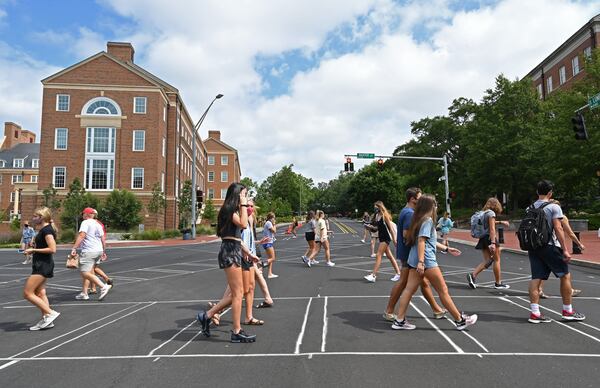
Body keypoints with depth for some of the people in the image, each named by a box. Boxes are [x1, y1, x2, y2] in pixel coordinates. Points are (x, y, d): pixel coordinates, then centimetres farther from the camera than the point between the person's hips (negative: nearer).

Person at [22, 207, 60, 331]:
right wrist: (32, 249, 11)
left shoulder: (47, 230, -17)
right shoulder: (44, 230, 13)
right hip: (41, 265, 10)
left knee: (27, 293, -7)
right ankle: (46, 320, 17)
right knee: (40, 293, 12)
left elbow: (52, 249, -23)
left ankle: (51, 313, -4)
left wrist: (34, 250, -18)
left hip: (43, 265, -10)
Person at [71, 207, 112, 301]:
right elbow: (102, 239, 19)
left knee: (85, 273, -11)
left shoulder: (85, 222, -6)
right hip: (98, 250, 9)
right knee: (84, 272, 17)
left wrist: (74, 248, -24)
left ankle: (103, 286, -19)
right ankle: (84, 293, 18)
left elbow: (81, 235, -19)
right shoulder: (98, 224, 17)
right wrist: (103, 251, 28)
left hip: (88, 251, -9)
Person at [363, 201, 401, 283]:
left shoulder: (384, 215, -12)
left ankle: (373, 275, -13)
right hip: (381, 238, 9)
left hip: (386, 238, -9)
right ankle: (398, 273, 22)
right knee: (390, 256, 13)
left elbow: (390, 227, -13)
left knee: (378, 255, -12)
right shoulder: (377, 216, 10)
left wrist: (394, 239, -14)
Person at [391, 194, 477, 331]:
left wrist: (447, 248, 30)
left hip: (414, 260, 9)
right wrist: (421, 262, -27)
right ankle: (460, 320, 14)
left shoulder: (420, 219, 18)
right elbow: (421, 241, -20)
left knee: (410, 289, 6)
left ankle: (399, 321, 6)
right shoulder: (428, 220, -10)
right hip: (426, 260, -9)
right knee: (443, 290, 2)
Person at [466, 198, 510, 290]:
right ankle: (498, 283, 14)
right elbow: (492, 229, -19)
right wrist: (493, 243, -25)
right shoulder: (491, 213, -10)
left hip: (483, 239, 8)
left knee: (487, 260, 8)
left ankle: (472, 275, -10)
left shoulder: (483, 213, 14)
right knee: (496, 260, 5)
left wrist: (501, 222, 48)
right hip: (490, 238, -8)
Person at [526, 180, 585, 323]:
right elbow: (558, 229, -13)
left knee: (536, 278, 3)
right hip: (550, 247, -5)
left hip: (533, 247, 5)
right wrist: (565, 249, -12)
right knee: (565, 276, 11)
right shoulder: (553, 207, -7)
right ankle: (568, 311, 18)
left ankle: (535, 313, 0)